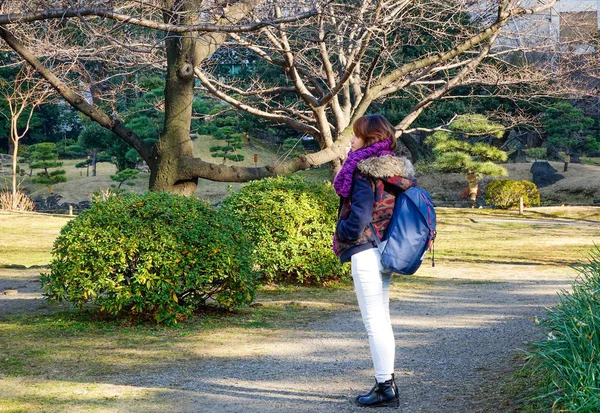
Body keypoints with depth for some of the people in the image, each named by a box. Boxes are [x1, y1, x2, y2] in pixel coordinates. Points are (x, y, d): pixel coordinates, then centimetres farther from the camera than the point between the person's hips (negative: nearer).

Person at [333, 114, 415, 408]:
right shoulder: (397, 171, 9)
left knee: (374, 322, -3)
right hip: (386, 250, 9)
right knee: (382, 320, 15)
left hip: (366, 252, -9)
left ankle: (385, 388, 2)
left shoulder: (365, 173, -16)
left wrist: (341, 232, -1)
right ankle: (386, 382, 22)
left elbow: (359, 218, -20)